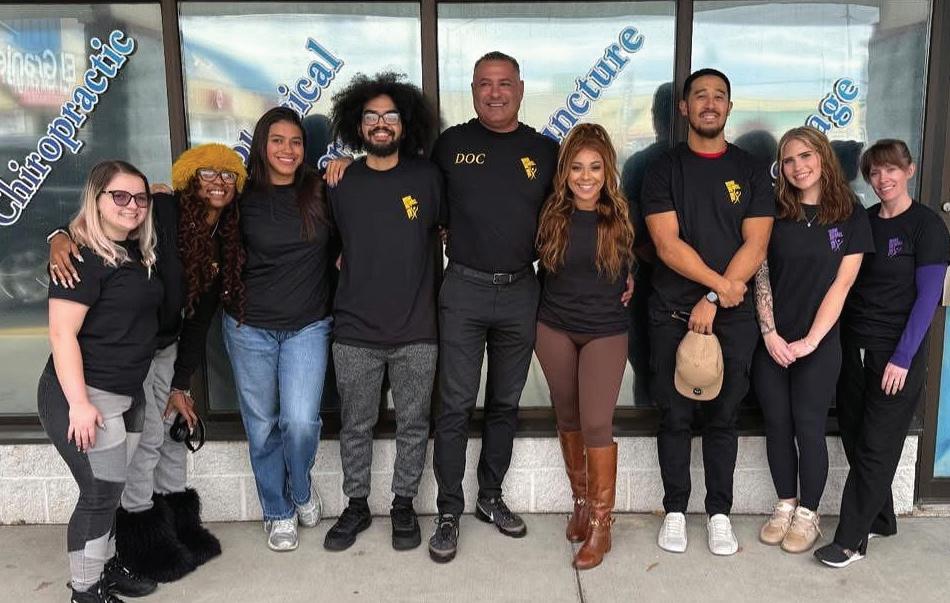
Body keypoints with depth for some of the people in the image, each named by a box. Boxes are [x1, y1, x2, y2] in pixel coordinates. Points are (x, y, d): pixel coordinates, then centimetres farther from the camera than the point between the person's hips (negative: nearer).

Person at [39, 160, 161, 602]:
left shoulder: (134, 252, 9)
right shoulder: (82, 256, -15)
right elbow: (62, 334, -20)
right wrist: (79, 402, -23)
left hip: (125, 394, 8)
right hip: (83, 396, -8)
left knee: (107, 488, 17)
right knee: (102, 491, -2)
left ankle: (105, 566, 32)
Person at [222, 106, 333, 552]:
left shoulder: (320, 191, -1)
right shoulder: (242, 196, -2)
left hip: (308, 326, 0)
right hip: (249, 327, 0)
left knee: (301, 422, -8)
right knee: (262, 425, 9)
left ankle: (301, 489, 25)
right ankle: (278, 513, 29)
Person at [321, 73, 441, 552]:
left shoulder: (427, 177, -2)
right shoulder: (341, 183, 2)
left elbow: (445, 233, 13)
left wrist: (412, 260, 7)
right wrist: (353, 269, 6)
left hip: (416, 330, -1)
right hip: (355, 330, 1)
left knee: (413, 424, 11)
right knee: (356, 426, 12)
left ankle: (404, 504, 29)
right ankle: (356, 506, 31)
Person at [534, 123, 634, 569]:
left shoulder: (621, 218, -7)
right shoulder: (551, 215, -4)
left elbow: (633, 271, 6)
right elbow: (539, 265, 7)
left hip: (605, 332, -2)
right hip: (555, 329, 2)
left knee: (596, 423, -8)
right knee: (567, 419, 13)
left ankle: (601, 524, 5)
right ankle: (581, 501, 33)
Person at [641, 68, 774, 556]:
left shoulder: (751, 171, 6)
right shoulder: (663, 169, 3)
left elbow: (754, 246, -3)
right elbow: (667, 244, -8)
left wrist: (712, 301, -11)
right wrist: (720, 282, -13)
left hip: (732, 315, 1)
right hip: (672, 314, -1)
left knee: (723, 418, 8)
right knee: (674, 416, 6)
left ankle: (719, 513, 21)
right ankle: (675, 511, 19)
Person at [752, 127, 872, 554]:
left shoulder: (851, 215, -2)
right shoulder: (774, 211, 2)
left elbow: (841, 285, -5)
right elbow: (761, 276, -1)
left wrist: (810, 340, -10)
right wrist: (769, 333, -9)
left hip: (818, 342, -2)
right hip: (771, 340, 2)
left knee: (808, 427, 3)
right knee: (777, 424, 8)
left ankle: (807, 514, 19)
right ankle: (785, 505, 25)